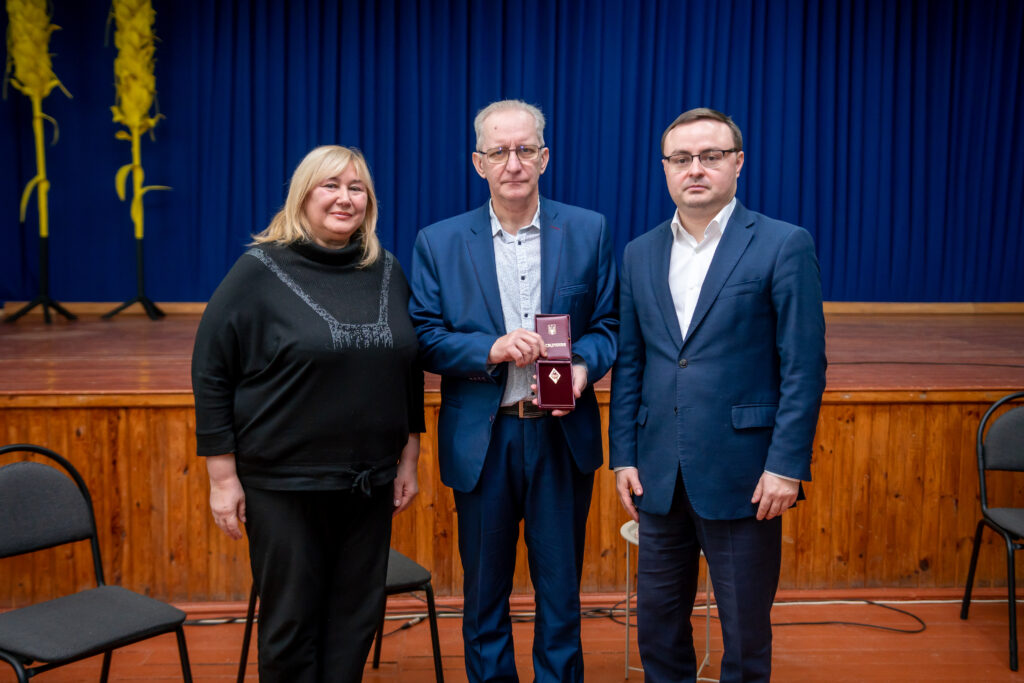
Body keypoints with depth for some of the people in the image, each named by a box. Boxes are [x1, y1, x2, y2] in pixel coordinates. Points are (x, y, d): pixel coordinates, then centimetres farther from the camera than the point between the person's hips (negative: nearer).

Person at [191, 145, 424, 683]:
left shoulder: (387, 273, 6)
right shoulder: (260, 272, -7)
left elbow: (409, 372, 14)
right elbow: (210, 373, -6)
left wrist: (408, 459, 12)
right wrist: (223, 476, -8)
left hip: (370, 483, 4)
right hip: (284, 485, -4)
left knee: (355, 619, 12)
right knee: (290, 622, 7)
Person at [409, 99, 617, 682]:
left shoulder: (589, 231, 2)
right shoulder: (439, 243, 2)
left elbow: (608, 323, 4)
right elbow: (425, 338, -2)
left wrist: (583, 366, -16)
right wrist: (491, 349, -19)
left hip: (562, 436, 0)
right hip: (482, 439, 0)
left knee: (560, 588, 11)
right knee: (484, 593, 13)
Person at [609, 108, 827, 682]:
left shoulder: (784, 245, -5)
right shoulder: (640, 253, 9)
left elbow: (804, 367, -8)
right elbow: (629, 364, 11)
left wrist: (787, 464, -13)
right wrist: (623, 456, 6)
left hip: (742, 477, -4)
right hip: (660, 475, 4)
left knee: (746, 632, 9)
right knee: (658, 623, 15)